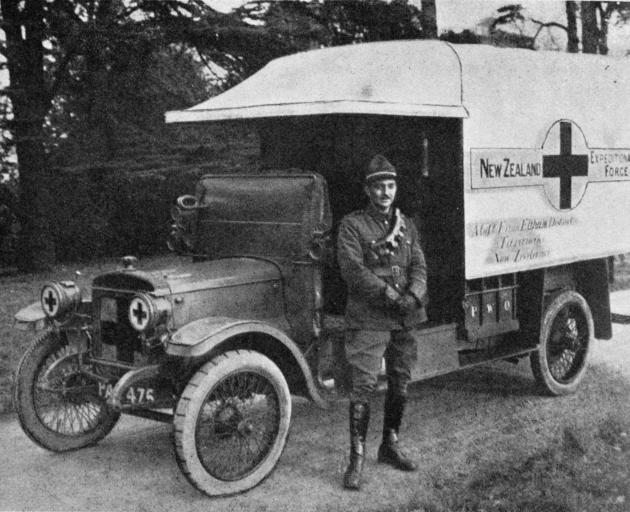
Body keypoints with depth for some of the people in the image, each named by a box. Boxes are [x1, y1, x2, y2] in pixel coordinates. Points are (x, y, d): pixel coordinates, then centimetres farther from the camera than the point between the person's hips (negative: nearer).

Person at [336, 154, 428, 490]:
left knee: (400, 385, 13)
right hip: (368, 319, -6)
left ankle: (390, 446, 29)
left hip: (405, 319, 6)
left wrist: (413, 296, -12)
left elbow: (419, 266, 7)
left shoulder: (406, 226, 15)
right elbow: (352, 269, -13)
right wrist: (387, 294, -20)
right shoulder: (352, 225, -2)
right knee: (364, 387, -9)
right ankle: (356, 459, -2)